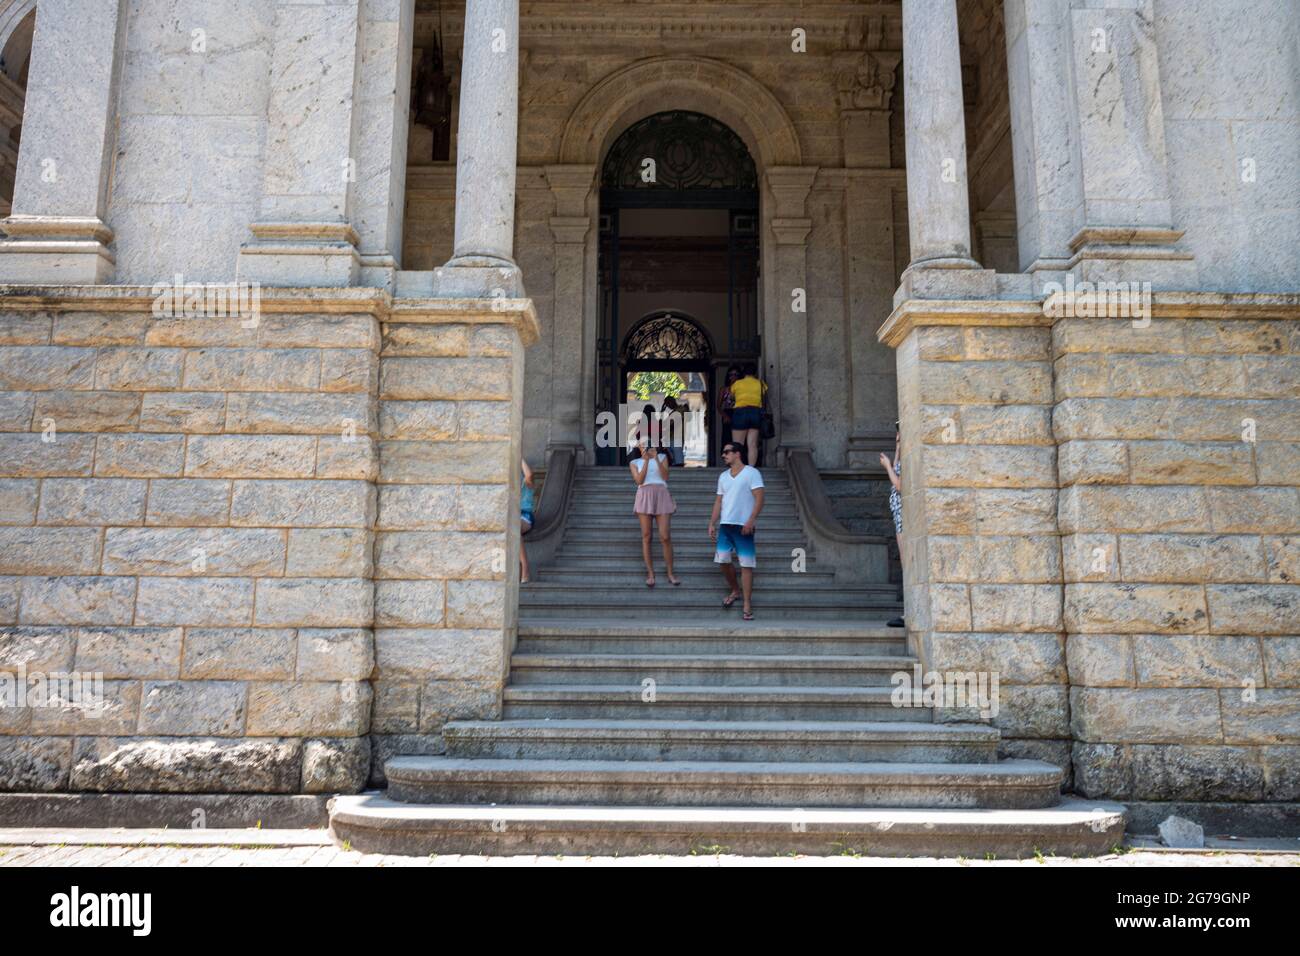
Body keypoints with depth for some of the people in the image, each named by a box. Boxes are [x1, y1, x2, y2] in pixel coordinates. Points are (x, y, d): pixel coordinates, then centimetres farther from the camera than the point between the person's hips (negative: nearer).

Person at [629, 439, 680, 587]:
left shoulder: (662, 457, 16)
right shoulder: (634, 462, 15)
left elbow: (665, 476, 3)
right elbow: (639, 480, -1)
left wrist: (656, 458, -5)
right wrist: (646, 460, -6)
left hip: (661, 496, 0)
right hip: (644, 496, 0)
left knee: (665, 537, -6)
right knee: (646, 537, -2)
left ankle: (670, 574, 2)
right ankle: (650, 574, 3)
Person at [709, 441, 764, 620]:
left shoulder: (751, 473, -5)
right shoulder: (723, 476, 14)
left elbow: (759, 499, -11)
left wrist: (751, 521, -20)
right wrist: (712, 523, 8)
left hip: (744, 526, -6)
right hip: (725, 525, 6)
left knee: (746, 565, -4)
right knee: (723, 560, 5)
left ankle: (747, 605, -1)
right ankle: (734, 591, 29)